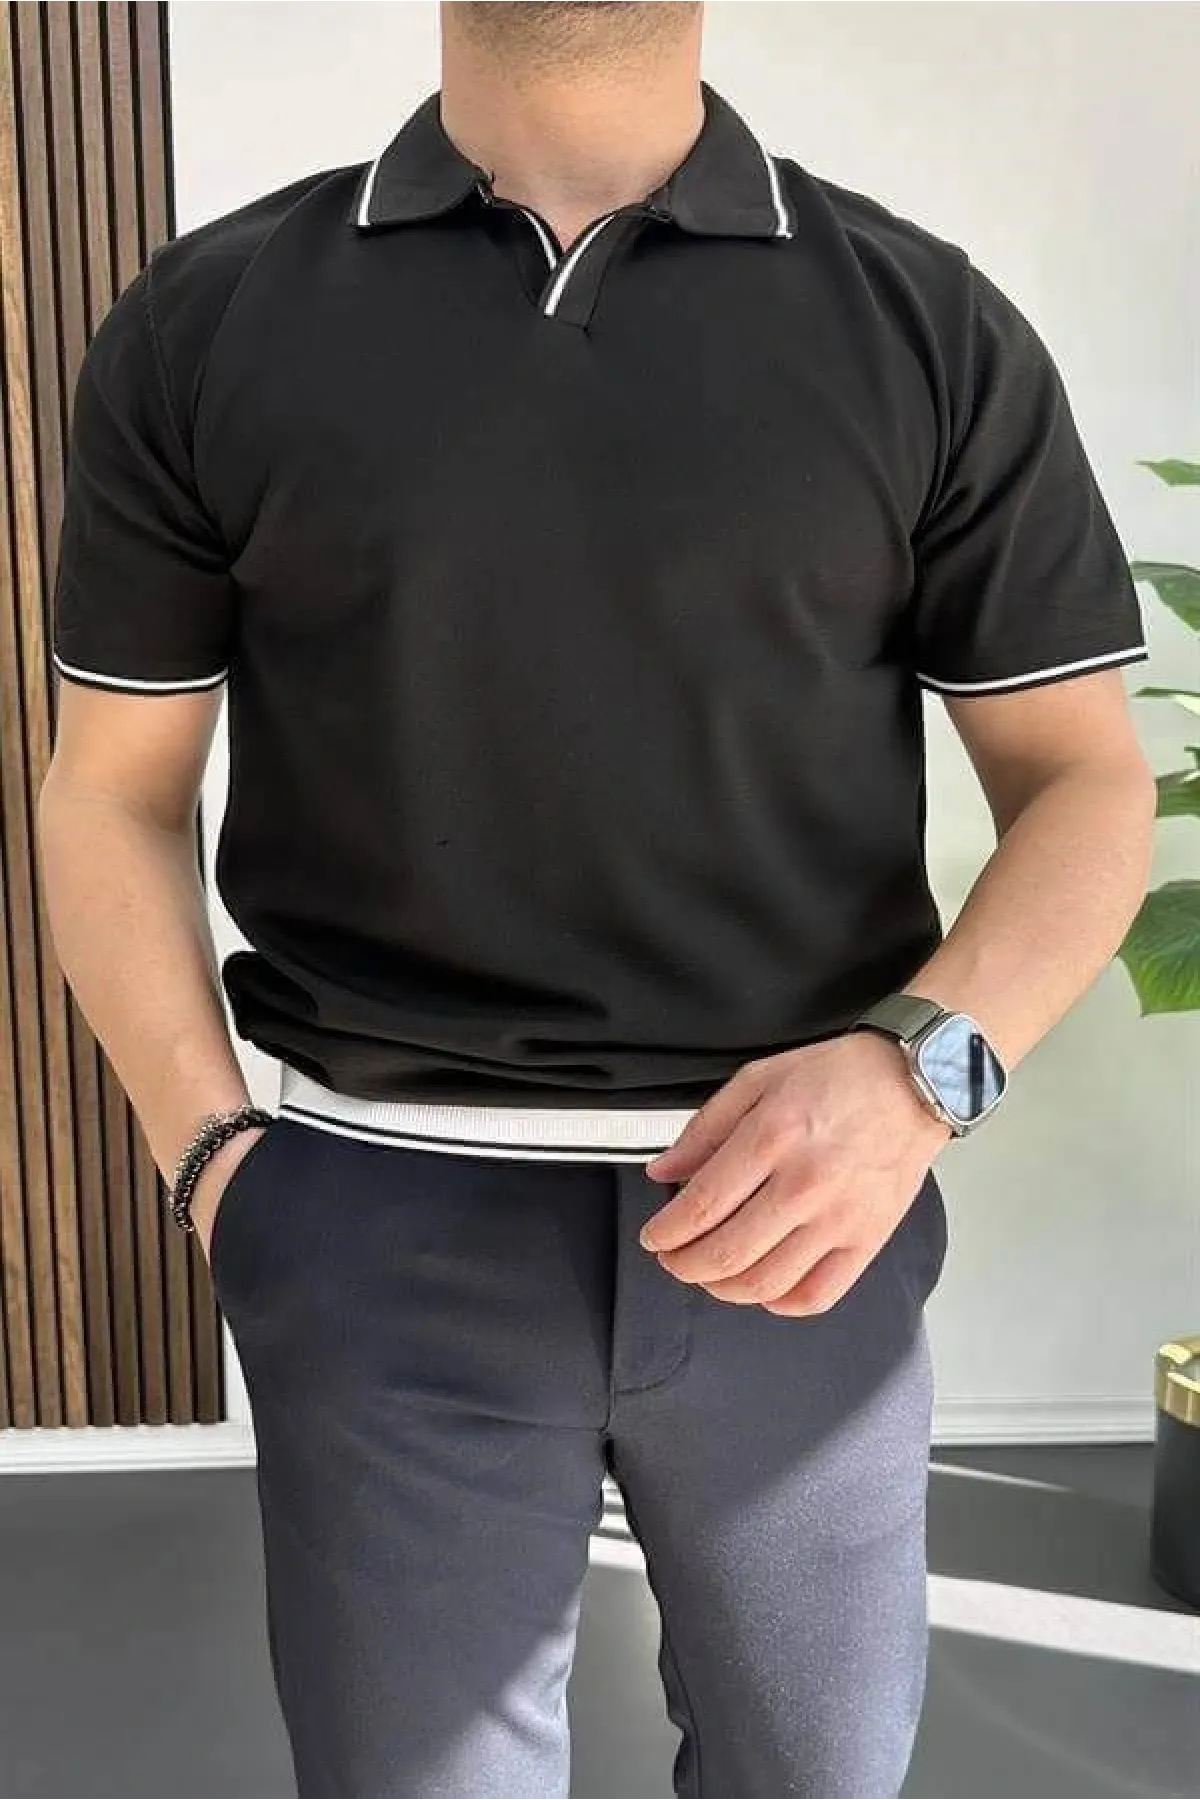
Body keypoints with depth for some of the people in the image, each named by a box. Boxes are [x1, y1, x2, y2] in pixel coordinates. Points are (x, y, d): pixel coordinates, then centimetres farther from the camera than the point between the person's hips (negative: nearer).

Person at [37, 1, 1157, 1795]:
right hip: (384, 1232, 0)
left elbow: (1087, 781, 2)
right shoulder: (202, 328, 2)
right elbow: (112, 801, 6)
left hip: (800, 1210, 1)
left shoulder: (929, 322, 1)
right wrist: (210, 1153, -8)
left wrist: (923, 1066, -16)